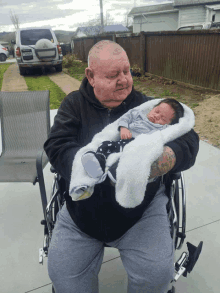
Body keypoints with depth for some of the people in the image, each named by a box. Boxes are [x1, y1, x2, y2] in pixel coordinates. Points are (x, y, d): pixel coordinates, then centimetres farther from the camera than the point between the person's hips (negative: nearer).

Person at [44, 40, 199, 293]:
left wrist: (169, 158, -30)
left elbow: (188, 139, -6)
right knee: (61, 272, -2)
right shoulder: (74, 104, 2)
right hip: (82, 209, 1)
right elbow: (57, 146, -12)